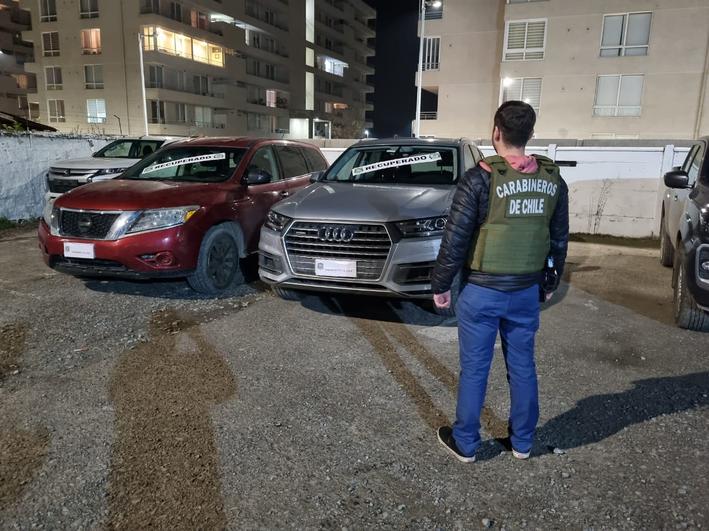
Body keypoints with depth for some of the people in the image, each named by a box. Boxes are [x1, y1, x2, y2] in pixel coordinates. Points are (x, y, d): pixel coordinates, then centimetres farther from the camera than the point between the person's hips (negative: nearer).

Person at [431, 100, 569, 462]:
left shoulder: (481, 178, -15)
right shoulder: (553, 179, 1)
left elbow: (455, 240, -14)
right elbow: (559, 239, 9)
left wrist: (440, 284, -3)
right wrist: (551, 281, 22)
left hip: (481, 290, -4)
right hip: (527, 290, 5)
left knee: (474, 369, 8)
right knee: (523, 367, 17)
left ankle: (465, 443, 23)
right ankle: (522, 441, 32)